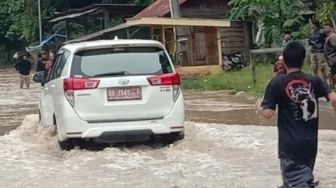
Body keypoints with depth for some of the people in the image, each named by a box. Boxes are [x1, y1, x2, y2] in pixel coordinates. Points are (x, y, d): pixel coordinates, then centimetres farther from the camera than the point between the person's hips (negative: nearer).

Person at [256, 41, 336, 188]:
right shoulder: (314, 81, 0)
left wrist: (258, 105, 10)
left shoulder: (277, 82, -8)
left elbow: (268, 113, -11)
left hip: (289, 143, -4)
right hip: (310, 141, 4)